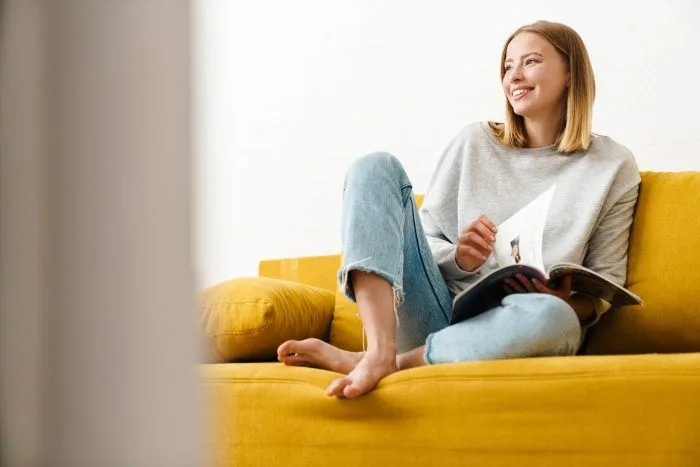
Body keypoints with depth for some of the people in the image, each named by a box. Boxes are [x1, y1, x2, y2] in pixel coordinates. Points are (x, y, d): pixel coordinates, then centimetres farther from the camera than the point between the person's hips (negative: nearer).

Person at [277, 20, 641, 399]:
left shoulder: (612, 166, 8)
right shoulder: (475, 142, 14)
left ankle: (351, 360, -28)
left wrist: (569, 302, -16)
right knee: (377, 166, -12)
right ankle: (380, 350, -34)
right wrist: (458, 258, -12)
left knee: (553, 317, -40)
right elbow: (426, 240, 12)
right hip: (439, 314, 3)